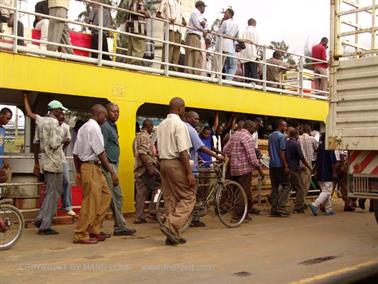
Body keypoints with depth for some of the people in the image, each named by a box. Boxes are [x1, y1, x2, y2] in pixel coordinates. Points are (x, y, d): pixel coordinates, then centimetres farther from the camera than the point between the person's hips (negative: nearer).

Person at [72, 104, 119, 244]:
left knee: (106, 195, 14)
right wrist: (112, 171, -15)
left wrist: (78, 172, 21)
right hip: (92, 168, -10)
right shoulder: (94, 127, -12)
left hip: (84, 166, 10)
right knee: (91, 201, -5)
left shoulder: (83, 128, 17)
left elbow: (75, 153, 17)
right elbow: (100, 152, -17)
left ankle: (94, 229, 17)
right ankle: (81, 235, 2)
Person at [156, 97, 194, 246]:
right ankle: (171, 225, -12)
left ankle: (172, 235, 13)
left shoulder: (161, 125, 14)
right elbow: (183, 151, -18)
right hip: (176, 163, -8)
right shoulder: (180, 124, -12)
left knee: (170, 198, 11)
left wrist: (162, 165, 20)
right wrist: (189, 173, -17)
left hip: (163, 162, 8)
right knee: (188, 197, 0)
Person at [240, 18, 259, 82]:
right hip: (252, 54, -5)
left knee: (246, 72, 4)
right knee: (254, 71, -8)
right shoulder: (254, 30, 2)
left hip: (244, 54, 5)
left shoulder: (244, 31, 14)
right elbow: (256, 41, -6)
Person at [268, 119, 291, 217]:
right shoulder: (281, 136, -10)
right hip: (280, 165, -8)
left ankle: (274, 209, 8)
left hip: (272, 165, 8)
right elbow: (281, 151, -15)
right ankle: (281, 206, -11)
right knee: (286, 185, -1)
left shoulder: (270, 136, 14)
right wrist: (286, 165, -15)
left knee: (274, 187, 9)